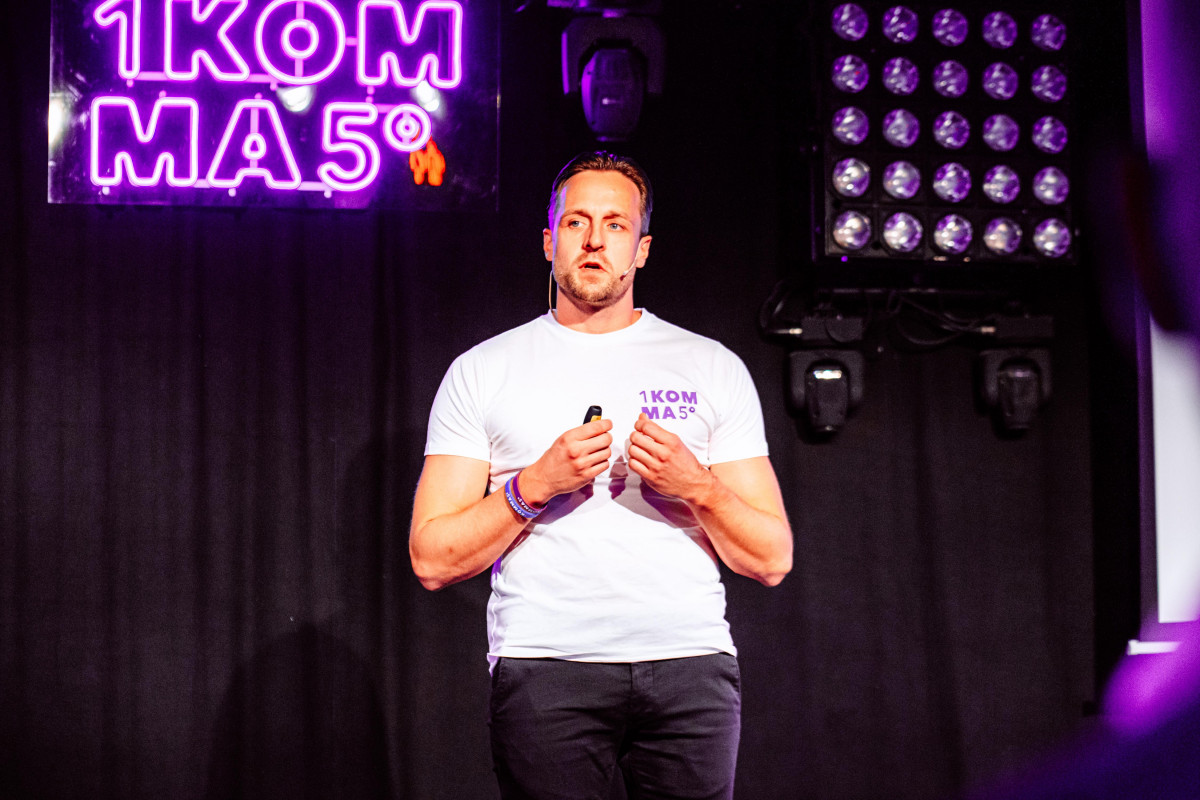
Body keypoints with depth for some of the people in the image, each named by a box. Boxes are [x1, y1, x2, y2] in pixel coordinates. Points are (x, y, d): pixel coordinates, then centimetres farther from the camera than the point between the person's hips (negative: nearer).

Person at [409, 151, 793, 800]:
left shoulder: (715, 368, 13)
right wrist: (535, 485, -10)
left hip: (690, 668, 1)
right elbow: (432, 560, 3)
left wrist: (697, 486, -8)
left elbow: (772, 560, 10)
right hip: (546, 670, -1)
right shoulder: (482, 371, 10)